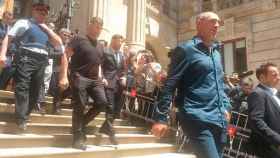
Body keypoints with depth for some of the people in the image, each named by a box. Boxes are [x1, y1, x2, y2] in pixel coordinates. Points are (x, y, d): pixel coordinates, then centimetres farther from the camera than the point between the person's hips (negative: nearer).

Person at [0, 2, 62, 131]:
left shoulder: (45, 29, 23)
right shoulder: (24, 23, 9)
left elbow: (58, 43, 12)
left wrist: (45, 27, 9)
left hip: (42, 60, 6)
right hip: (26, 57, -5)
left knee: (35, 90, 7)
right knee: (22, 87, -14)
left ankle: (23, 115, 21)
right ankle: (21, 118, -12)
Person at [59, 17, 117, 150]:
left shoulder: (99, 46, 19)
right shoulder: (79, 39, -2)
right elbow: (65, 56, -8)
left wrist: (100, 76, 13)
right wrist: (64, 76, -17)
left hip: (95, 80, 7)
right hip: (79, 78, -6)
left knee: (102, 103, -4)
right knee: (79, 108, -4)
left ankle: (82, 123, 16)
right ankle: (78, 138, 7)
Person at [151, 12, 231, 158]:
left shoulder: (216, 53, 19)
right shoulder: (186, 49, -4)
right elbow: (170, 85, -10)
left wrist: (226, 107, 13)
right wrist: (161, 118, -15)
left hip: (220, 120, 8)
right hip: (197, 120, -8)